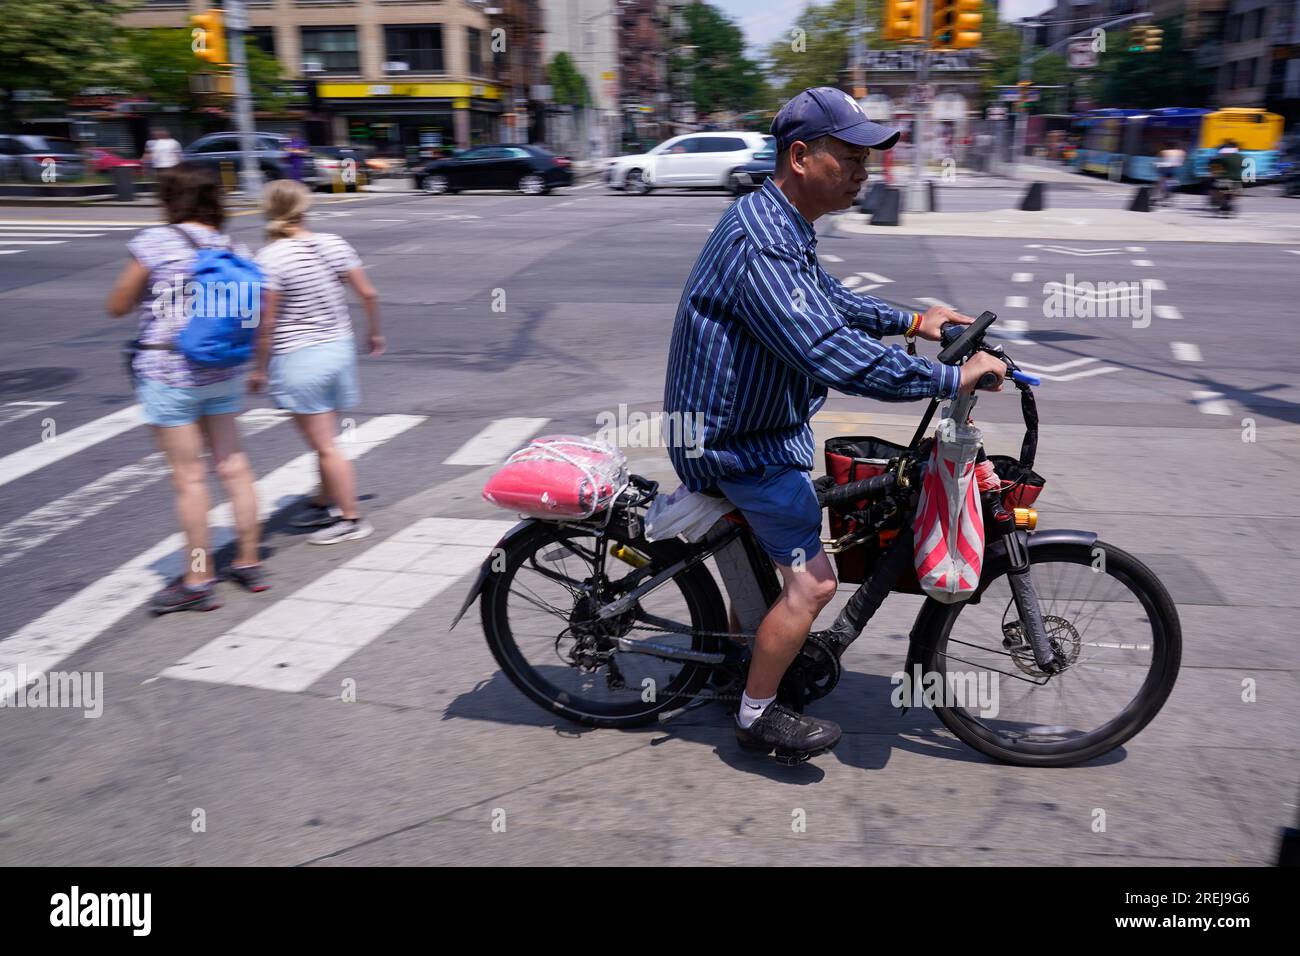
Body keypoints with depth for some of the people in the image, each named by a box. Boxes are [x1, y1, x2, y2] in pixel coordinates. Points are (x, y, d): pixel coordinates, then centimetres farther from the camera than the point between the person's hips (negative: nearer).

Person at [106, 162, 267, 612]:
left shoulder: (154, 241, -11)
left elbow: (117, 305, -5)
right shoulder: (235, 249, 4)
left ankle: (198, 580, 10)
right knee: (232, 464, 12)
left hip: (167, 373, -5)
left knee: (188, 477, 1)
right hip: (222, 373, 5)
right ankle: (249, 562, 22)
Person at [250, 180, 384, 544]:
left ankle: (351, 518, 11)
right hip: (339, 348, 6)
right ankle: (324, 503, 34)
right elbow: (368, 293, 2)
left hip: (297, 358, -6)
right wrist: (375, 333, 16)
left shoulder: (270, 258, -14)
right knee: (325, 439, 20)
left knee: (325, 446, 3)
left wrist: (260, 368, -4)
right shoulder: (333, 244, 0)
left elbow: (266, 323, -14)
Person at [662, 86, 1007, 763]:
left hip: (747, 421, 11)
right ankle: (756, 716, 8)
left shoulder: (780, 224, 8)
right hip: (740, 439, -11)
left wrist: (912, 321, 13)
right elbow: (835, 354, -37)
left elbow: (829, 301, 22)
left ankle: (741, 640, 47)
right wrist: (953, 378, -30)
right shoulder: (763, 246, -28)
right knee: (813, 580, -9)